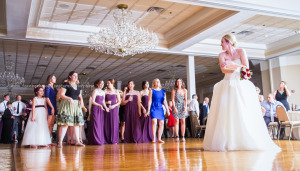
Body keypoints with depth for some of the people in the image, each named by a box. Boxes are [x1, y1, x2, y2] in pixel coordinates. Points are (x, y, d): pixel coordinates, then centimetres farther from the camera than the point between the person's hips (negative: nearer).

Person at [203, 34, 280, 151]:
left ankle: (246, 142, 1)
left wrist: (234, 65, -20)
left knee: (244, 115, -7)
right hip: (227, 86, 1)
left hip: (241, 86, -1)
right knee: (225, 114, -8)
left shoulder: (241, 52, 4)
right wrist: (238, 68, -20)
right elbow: (223, 70, -8)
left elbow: (246, 68, -5)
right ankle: (226, 143, -5)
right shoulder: (222, 55, 8)